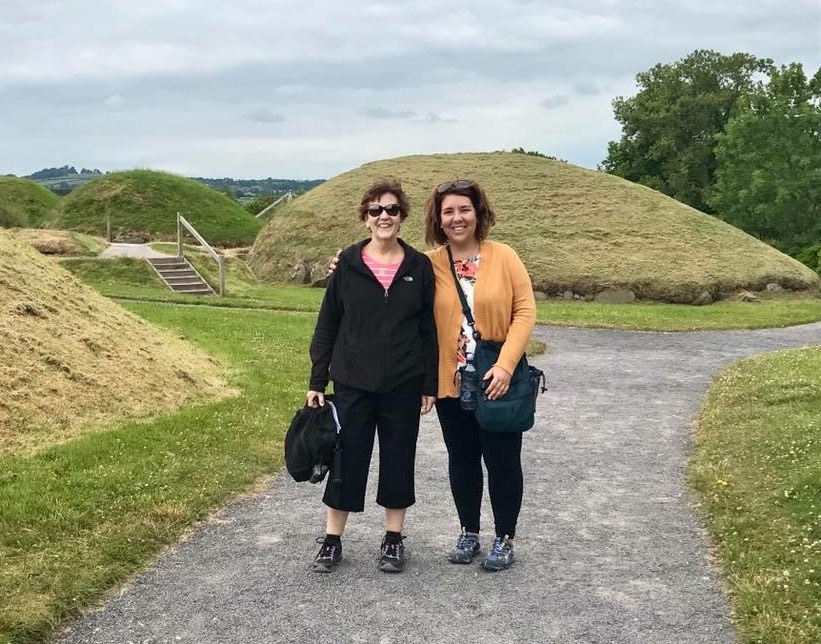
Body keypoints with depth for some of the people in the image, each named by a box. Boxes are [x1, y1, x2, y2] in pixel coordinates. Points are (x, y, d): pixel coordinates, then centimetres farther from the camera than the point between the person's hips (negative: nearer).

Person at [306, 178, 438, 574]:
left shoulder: (419, 266, 0)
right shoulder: (348, 264, -2)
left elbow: (429, 329, 3)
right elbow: (327, 325, 2)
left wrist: (430, 385, 1)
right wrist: (317, 381, 0)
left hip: (404, 385, 1)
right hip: (353, 382, -1)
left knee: (398, 461, 10)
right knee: (347, 461, 5)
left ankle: (393, 540, 25)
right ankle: (332, 540, 19)